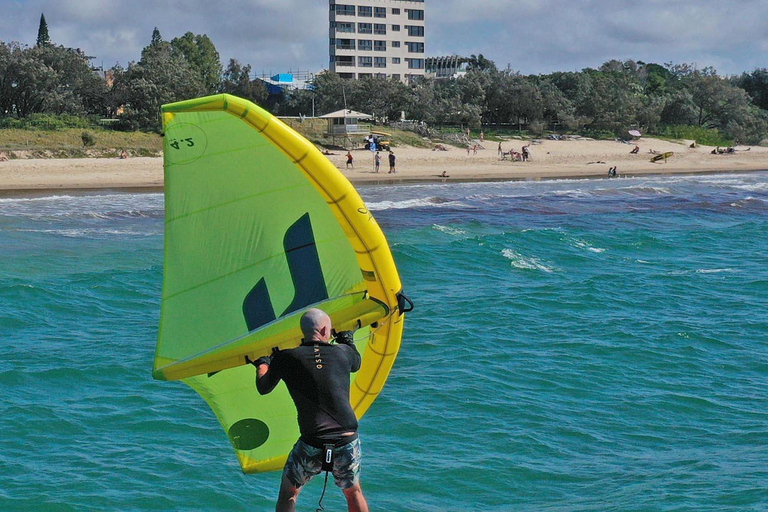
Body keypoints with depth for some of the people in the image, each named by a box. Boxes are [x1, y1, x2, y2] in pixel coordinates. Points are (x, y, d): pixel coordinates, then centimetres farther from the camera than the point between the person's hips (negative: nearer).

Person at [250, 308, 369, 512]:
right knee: (353, 492, 25)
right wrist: (347, 339, 48)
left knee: (288, 492, 20)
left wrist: (262, 363, 32)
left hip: (311, 447, -2)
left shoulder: (286, 358, -3)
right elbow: (356, 363, 29)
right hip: (348, 442, 2)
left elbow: (263, 388, 12)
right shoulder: (342, 353, 3)